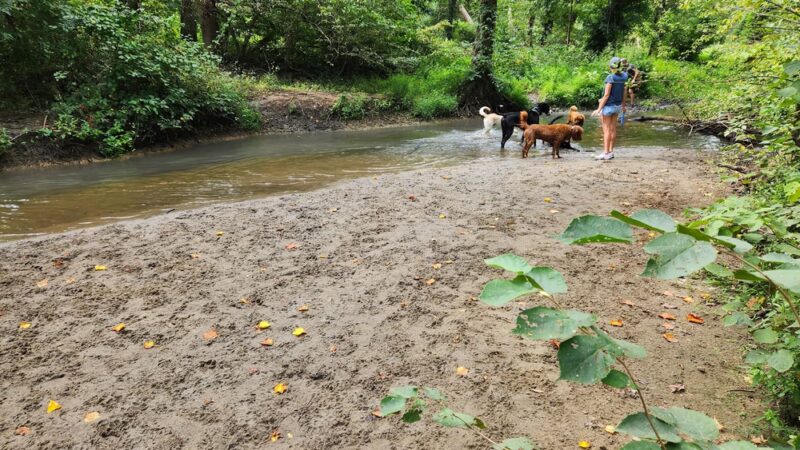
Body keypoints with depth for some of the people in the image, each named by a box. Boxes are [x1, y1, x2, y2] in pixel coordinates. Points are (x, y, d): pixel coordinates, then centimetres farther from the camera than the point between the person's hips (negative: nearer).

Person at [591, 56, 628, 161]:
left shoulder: (610, 78, -20)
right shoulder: (623, 77, 2)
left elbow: (606, 95, -22)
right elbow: (624, 92, 10)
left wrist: (599, 109, -19)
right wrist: (623, 105, 22)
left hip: (608, 105, -7)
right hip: (617, 105, 7)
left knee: (606, 130, -4)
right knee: (613, 129, 10)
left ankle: (606, 153, -3)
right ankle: (611, 152, 14)